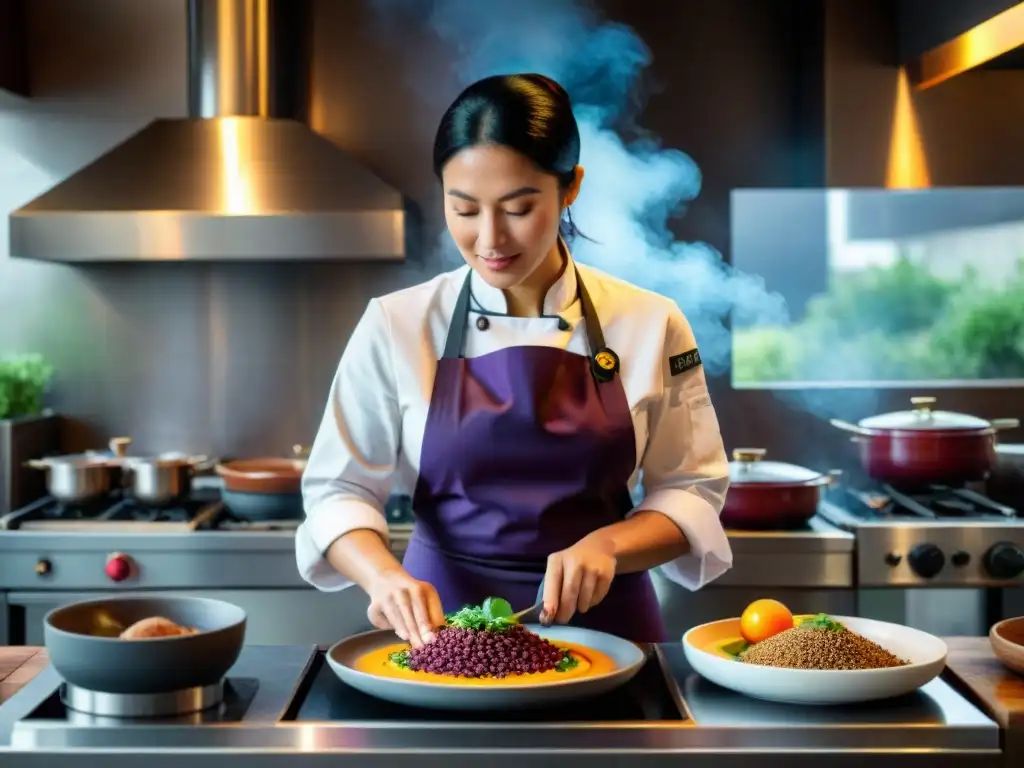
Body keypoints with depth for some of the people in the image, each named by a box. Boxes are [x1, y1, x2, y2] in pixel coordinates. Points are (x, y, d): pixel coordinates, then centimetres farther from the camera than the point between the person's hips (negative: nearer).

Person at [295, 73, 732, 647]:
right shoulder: (397, 326, -1)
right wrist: (385, 574, -20)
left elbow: (692, 492, 3)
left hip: (599, 622, 1)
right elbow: (339, 490, -1)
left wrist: (607, 544, -15)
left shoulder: (650, 325, -1)